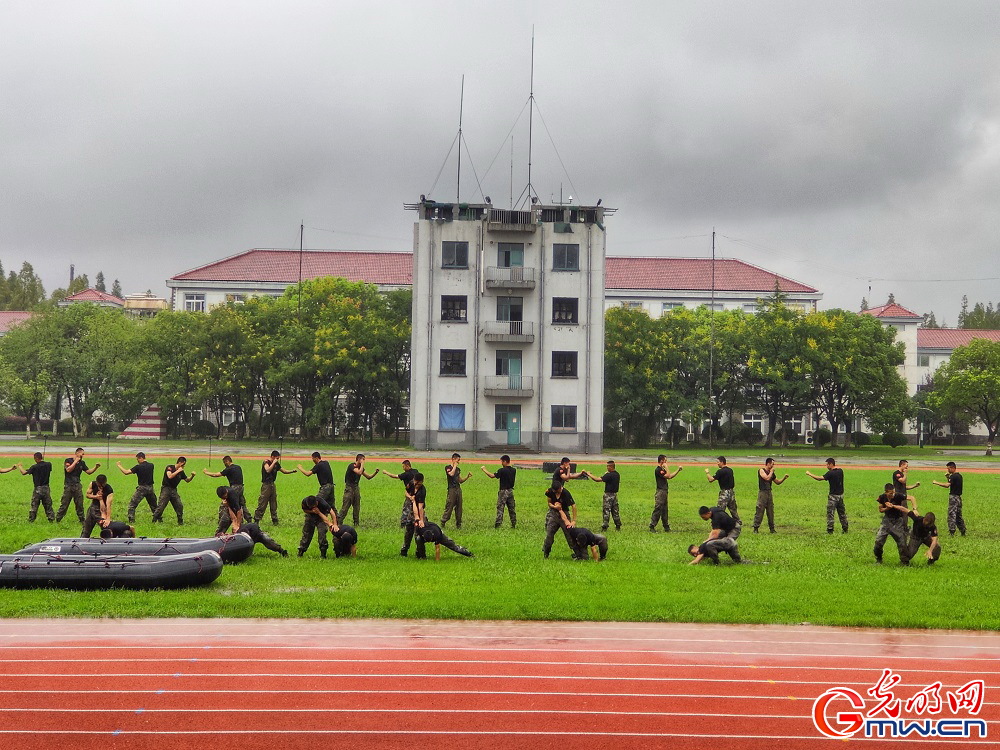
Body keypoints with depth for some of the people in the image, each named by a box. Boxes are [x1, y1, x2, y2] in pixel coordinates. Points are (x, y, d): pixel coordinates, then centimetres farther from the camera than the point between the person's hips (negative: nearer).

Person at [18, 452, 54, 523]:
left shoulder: (34, 467, -13)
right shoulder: (48, 465, -2)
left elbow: (24, 472, -13)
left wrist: (20, 466, 5)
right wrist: (43, 460, 18)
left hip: (37, 488, -3)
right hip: (46, 488, 3)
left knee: (34, 505, 5)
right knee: (48, 505, 11)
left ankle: (31, 520, 8)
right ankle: (51, 518, 10)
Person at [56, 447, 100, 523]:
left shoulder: (82, 463, 12)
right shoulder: (68, 461, -3)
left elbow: (88, 472, 13)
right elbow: (68, 470, -19)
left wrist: (95, 468, -3)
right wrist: (76, 461, -14)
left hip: (77, 486, 4)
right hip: (68, 486, -4)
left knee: (80, 504, 4)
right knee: (64, 505, -3)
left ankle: (82, 520, 11)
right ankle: (57, 520, 6)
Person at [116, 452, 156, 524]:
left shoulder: (138, 467, -11)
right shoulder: (151, 465, 5)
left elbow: (126, 472, -13)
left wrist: (119, 466, -1)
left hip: (142, 488, -6)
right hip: (150, 488, 6)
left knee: (132, 505, -1)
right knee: (153, 505, 20)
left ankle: (131, 520, -11)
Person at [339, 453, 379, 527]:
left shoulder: (360, 467, 9)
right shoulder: (351, 466, -15)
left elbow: (368, 477, 13)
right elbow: (359, 472, -31)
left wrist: (375, 473, -1)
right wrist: (362, 464, -19)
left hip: (356, 487, 8)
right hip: (349, 488, -8)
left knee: (357, 507, 8)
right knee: (345, 506, -9)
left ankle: (356, 523, 14)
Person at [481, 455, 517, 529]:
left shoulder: (502, 470, -16)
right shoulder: (513, 470, 4)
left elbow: (492, 476, -18)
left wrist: (484, 470, -7)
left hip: (503, 491, -6)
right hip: (511, 491, 6)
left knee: (500, 508, -4)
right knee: (511, 508, 12)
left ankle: (498, 524, -9)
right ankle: (513, 524, 16)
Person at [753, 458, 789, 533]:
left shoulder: (771, 473, 14)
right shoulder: (761, 470, -6)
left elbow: (777, 482, 21)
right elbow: (767, 478, -21)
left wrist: (784, 478, 8)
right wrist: (771, 472, -8)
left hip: (769, 493, 7)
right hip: (762, 492, -7)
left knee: (771, 512, 8)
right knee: (760, 511, -8)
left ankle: (772, 528, 14)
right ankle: (755, 528, -4)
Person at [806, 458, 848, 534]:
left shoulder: (831, 473, -18)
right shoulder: (840, 471, 3)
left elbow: (820, 478, -24)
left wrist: (810, 474, -18)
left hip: (833, 496, -7)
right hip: (841, 495, 7)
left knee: (830, 513, -2)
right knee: (842, 513, 15)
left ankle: (830, 530, -3)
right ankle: (845, 529, 20)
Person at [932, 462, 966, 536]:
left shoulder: (953, 476, -16)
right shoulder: (959, 476, 14)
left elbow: (947, 485, -28)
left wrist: (936, 483, -22)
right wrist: (947, 477, 11)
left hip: (953, 497, -10)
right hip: (958, 497, 10)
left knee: (952, 514, -8)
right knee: (959, 515, 16)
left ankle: (951, 532, -11)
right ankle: (963, 532, 20)